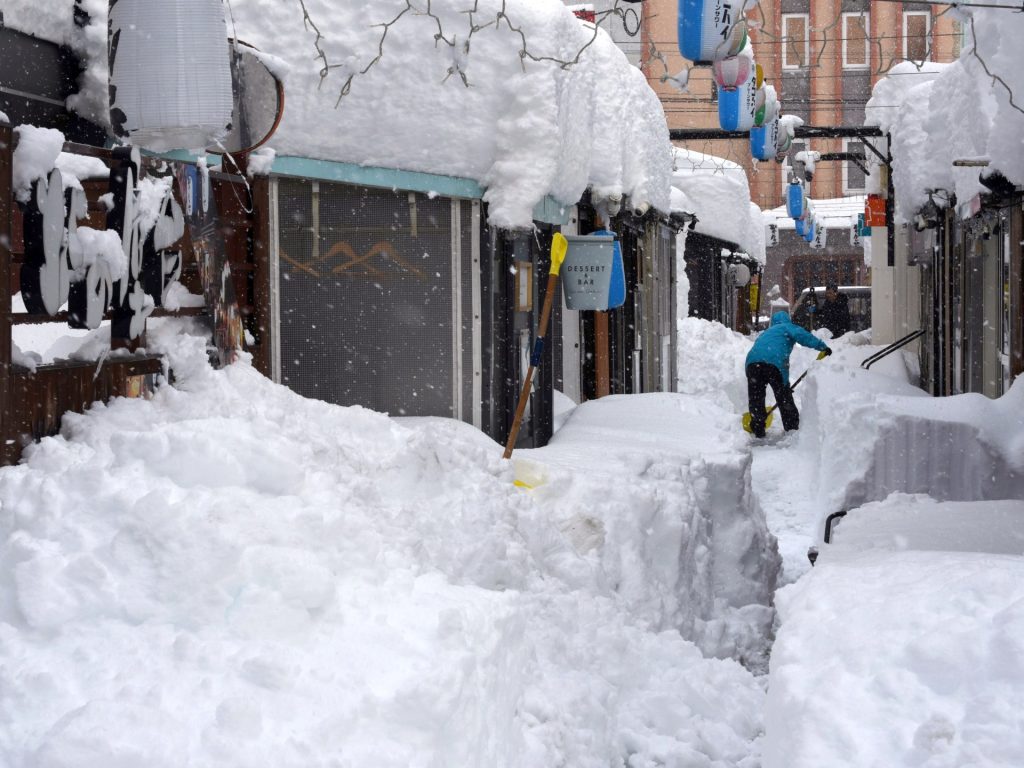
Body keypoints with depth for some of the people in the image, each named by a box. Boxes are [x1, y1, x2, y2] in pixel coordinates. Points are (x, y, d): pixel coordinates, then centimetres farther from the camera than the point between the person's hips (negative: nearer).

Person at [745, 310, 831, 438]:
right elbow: (801, 335, 0)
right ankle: (792, 428, 15)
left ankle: (758, 429, 17)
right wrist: (822, 346, -3)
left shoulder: (765, 333, 40)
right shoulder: (786, 327, 22)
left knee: (755, 398, 16)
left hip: (752, 361, 5)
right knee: (784, 398, 10)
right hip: (774, 361, -4)